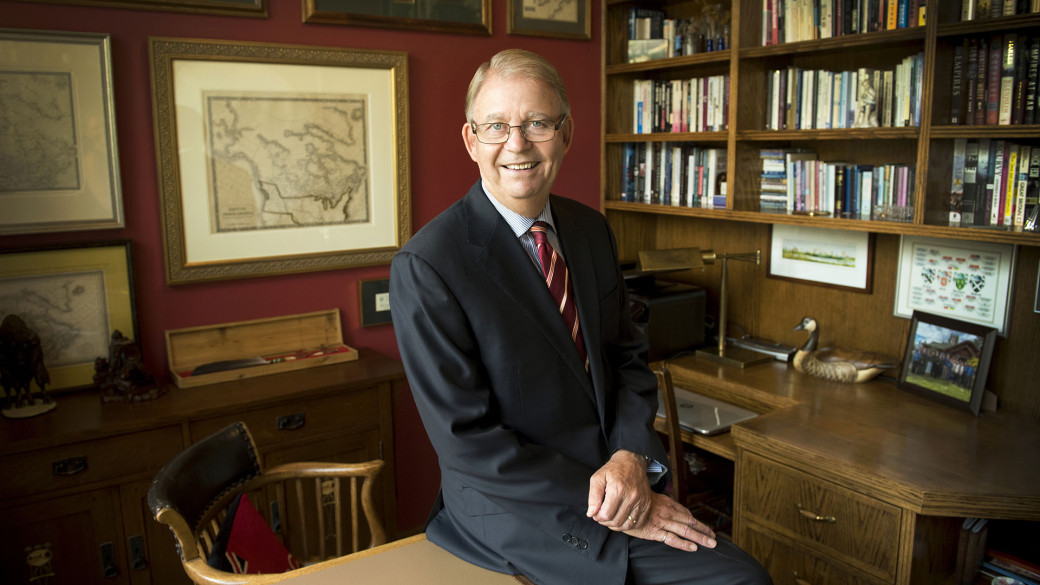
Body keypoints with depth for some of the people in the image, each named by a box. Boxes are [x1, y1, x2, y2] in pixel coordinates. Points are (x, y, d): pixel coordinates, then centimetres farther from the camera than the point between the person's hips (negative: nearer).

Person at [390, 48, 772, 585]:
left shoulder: (592, 229, 4)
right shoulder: (424, 267, -17)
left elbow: (628, 358, 8)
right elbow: (467, 439, -17)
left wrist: (631, 456, -10)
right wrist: (599, 503, -18)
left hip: (615, 476, 6)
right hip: (514, 509, -6)